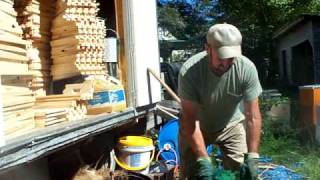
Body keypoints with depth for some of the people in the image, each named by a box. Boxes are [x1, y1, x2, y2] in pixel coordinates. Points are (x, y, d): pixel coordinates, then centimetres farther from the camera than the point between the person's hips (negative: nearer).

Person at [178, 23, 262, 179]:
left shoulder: (247, 68, -26)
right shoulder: (189, 71, -32)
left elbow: (252, 116, -21)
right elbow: (190, 119, -29)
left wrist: (252, 157, -26)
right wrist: (203, 160, -33)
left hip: (231, 124, 2)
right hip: (196, 127, -1)